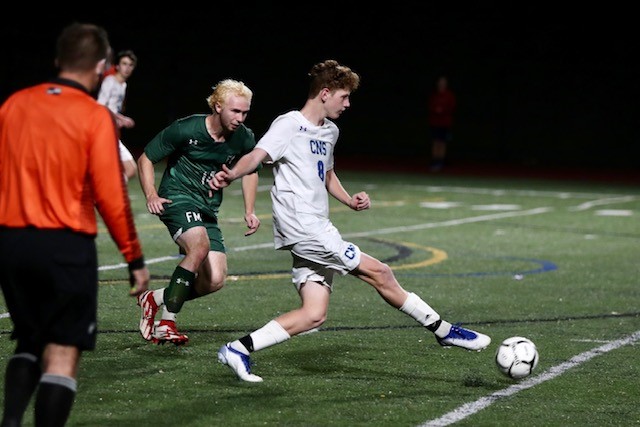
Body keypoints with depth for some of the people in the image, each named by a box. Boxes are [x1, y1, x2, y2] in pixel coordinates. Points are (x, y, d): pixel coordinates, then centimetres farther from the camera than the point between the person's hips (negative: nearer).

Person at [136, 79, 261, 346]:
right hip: (177, 197, -6)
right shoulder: (186, 129, -15)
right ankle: (167, 322, -27)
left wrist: (249, 211, 10)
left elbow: (250, 170, 20)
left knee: (215, 280, -6)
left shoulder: (244, 138, -2)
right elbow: (146, 158, -4)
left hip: (208, 209, 6)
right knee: (200, 245, -35)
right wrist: (151, 195, -18)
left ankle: (155, 298, 16)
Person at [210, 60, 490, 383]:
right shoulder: (289, 125, -8)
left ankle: (239, 349, -3)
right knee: (378, 273, -7)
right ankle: (443, 330, 5)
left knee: (314, 314, -2)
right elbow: (256, 156, -22)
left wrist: (350, 200, 15)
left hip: (317, 232, 10)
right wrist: (231, 174, -43)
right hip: (302, 227, -10)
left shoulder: (330, 131, 19)